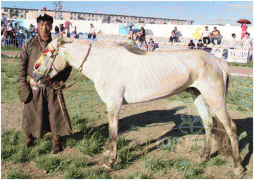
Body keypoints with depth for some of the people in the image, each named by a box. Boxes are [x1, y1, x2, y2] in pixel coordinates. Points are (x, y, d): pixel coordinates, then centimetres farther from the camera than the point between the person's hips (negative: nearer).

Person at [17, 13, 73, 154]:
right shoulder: (30, 44, 2)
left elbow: (67, 65, 7)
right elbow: (22, 65, 6)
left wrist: (60, 81, -5)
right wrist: (22, 84, -1)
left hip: (53, 87, 0)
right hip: (34, 87, 1)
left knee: (56, 113, 0)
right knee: (32, 113, 10)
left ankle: (57, 142, 17)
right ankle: (29, 136, 36)